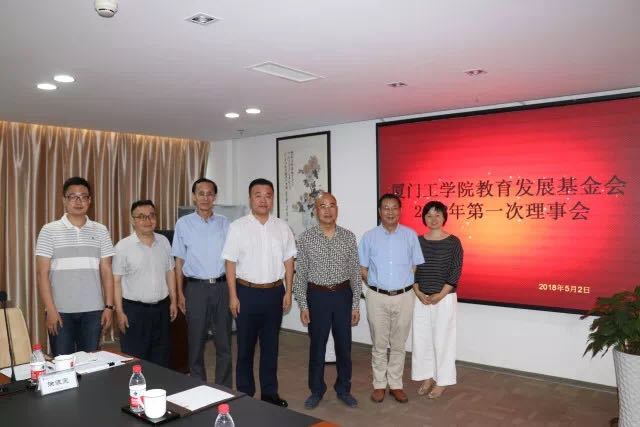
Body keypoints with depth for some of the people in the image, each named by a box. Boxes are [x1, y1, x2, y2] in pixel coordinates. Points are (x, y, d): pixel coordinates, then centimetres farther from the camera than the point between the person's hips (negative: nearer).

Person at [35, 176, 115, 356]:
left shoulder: (101, 231, 4)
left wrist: (109, 306, 0)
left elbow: (106, 271, 5)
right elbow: (42, 274, -4)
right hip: (61, 311, -2)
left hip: (93, 310, 2)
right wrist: (50, 309, -10)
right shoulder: (49, 231, -2)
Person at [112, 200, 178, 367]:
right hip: (134, 310, -4)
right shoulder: (123, 246, -9)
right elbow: (116, 280, -9)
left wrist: (173, 301, 8)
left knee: (161, 359, 15)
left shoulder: (164, 242, 4)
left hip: (161, 308, 4)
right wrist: (119, 311, -11)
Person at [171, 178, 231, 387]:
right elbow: (179, 260, 4)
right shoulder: (184, 223, 1)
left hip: (222, 286, 1)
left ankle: (225, 389, 22)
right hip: (196, 287, -1)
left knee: (224, 341, 8)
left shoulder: (224, 223, 5)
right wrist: (180, 293, 0)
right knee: (196, 341, 8)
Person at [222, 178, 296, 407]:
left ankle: (269, 392, 27)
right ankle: (244, 394, 23)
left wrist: (288, 292, 3)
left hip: (274, 292, 3)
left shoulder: (282, 227, 4)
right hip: (247, 292, -2)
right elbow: (230, 262, -6)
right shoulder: (237, 227, -6)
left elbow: (288, 261, 7)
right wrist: (233, 296, -9)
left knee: (270, 345, 13)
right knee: (245, 346, 9)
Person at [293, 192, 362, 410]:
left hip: (343, 295, 2)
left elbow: (355, 272, 2)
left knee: (344, 345, 10)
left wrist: (356, 304, 0)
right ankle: (316, 390, 27)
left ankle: (343, 389, 29)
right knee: (317, 345, 9)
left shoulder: (349, 237, 0)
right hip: (317, 296, -1)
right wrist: (303, 305, -6)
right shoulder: (305, 238, -5)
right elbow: (300, 274, -3)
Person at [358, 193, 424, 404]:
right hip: (377, 297, 0)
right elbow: (363, 269, 5)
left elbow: (416, 266, 6)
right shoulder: (369, 236, 0)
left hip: (404, 297, 1)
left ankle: (396, 384, 23)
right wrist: (376, 287, 2)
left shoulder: (410, 235, 1)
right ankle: (379, 384, 21)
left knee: (398, 344, 10)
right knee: (379, 344, 8)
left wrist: (408, 286, 0)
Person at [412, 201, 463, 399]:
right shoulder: (418, 241, 4)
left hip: (445, 298, -3)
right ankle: (427, 377, 26)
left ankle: (442, 381, 20)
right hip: (420, 298, 4)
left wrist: (440, 295, -13)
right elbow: (412, 270, 4)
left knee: (443, 339, 5)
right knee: (421, 338, 9)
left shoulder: (453, 242, -5)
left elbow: (456, 272, -7)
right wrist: (419, 293, -8)